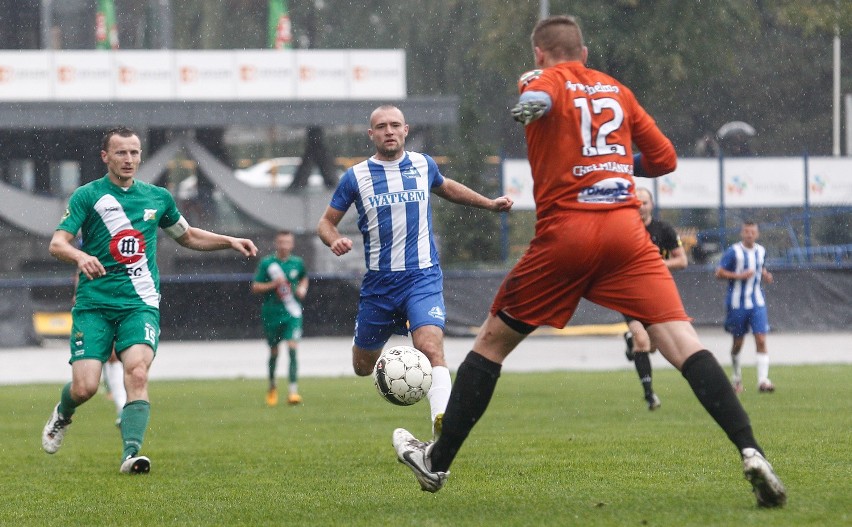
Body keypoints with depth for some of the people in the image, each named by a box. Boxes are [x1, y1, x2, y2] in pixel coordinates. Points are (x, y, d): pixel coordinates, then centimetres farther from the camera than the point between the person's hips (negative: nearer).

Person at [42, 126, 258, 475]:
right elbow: (57, 243, -10)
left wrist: (230, 242, 15)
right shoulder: (87, 196, 0)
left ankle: (131, 453, -28)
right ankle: (62, 416, 25)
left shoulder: (157, 197, 13)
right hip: (94, 304, -2)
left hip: (140, 304, 2)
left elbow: (188, 236, 29)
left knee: (137, 373, -23)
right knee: (85, 386, -11)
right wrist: (80, 256, -32)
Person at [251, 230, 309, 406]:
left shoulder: (297, 263, 3)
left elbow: (304, 278, 25)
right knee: (274, 352, 11)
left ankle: (293, 390, -20)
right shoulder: (266, 263, -3)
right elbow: (255, 287, -3)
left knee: (293, 347, -16)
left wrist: (303, 288, 4)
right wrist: (273, 284, -16)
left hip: (292, 313, 0)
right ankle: (272, 386, 36)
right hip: (271, 314, 0)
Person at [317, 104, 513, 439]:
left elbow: (446, 188, 29)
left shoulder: (423, 165, 6)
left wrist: (489, 203, 25)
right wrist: (334, 240, -15)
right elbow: (326, 222, 7)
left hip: (423, 277, -1)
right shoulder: (356, 177, 0)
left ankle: (443, 427, -37)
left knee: (432, 349, -25)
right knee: (363, 367, 12)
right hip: (378, 282, 1)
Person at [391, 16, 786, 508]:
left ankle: (438, 462, 23)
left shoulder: (545, 80, 8)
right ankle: (751, 453, -26)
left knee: (491, 342, 15)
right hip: (626, 229, 3)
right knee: (682, 342, -8)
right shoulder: (616, 90, 20)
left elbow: (541, 92, -18)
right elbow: (664, 158, 22)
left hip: (564, 234, -2)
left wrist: (532, 100, -40)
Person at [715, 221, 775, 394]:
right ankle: (737, 378, 29)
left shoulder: (761, 251, 7)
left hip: (757, 303, 3)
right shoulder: (734, 251, -8)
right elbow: (719, 273, -9)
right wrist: (740, 276, -20)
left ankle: (763, 380, -16)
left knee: (761, 340, -11)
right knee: (738, 342, 8)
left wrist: (765, 275, 4)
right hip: (737, 303, -3)